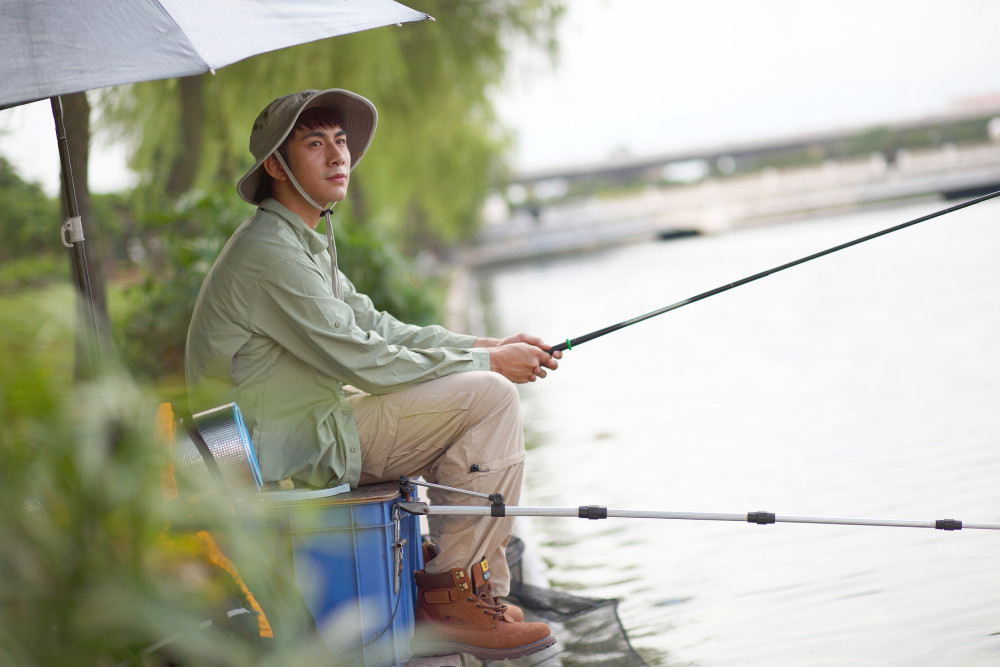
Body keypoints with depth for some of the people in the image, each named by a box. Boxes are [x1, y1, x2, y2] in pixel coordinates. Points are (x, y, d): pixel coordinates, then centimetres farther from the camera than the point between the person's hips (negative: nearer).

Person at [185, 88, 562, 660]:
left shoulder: (306, 242, 15)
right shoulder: (269, 251, -19)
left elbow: (376, 327, 16)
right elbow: (364, 362, -20)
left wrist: (485, 346, 5)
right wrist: (485, 362, -10)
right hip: (292, 452, -11)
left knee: (490, 390, 16)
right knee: (488, 398, -14)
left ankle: (478, 586, 14)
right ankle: (450, 600, -9)